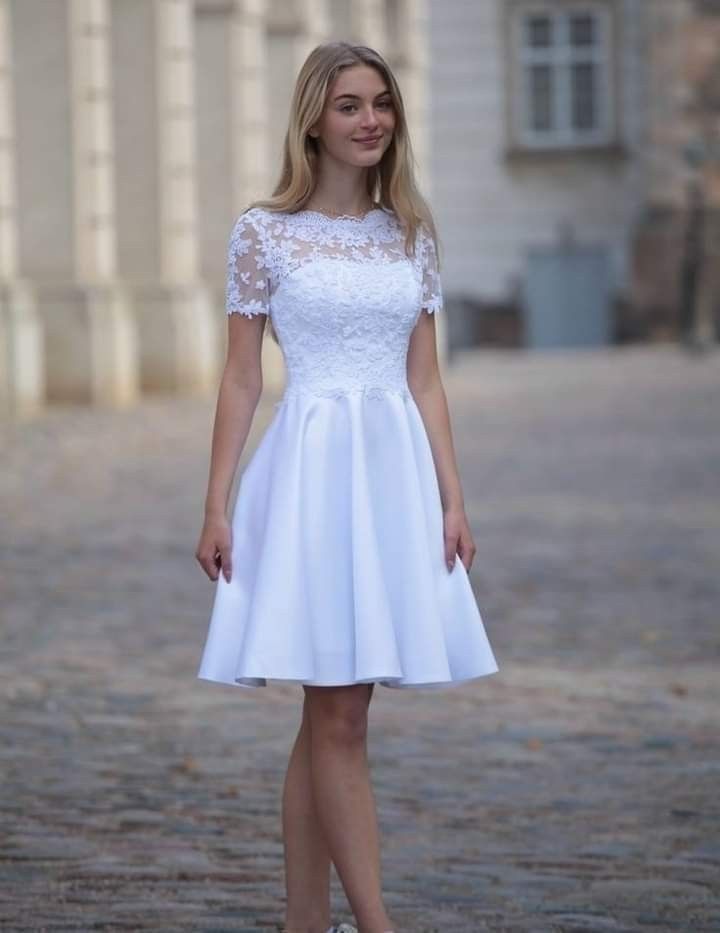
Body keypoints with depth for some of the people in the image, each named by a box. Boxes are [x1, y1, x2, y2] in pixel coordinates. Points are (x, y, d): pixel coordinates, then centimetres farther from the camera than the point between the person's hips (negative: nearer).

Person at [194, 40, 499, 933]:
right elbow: (241, 378, 0)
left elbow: (425, 380, 11)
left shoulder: (412, 233, 10)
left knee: (332, 713, 7)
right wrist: (216, 506, -4)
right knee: (337, 714, -6)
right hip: (310, 467, -4)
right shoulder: (264, 230, -1)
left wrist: (452, 498, 5)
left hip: (395, 468, 4)